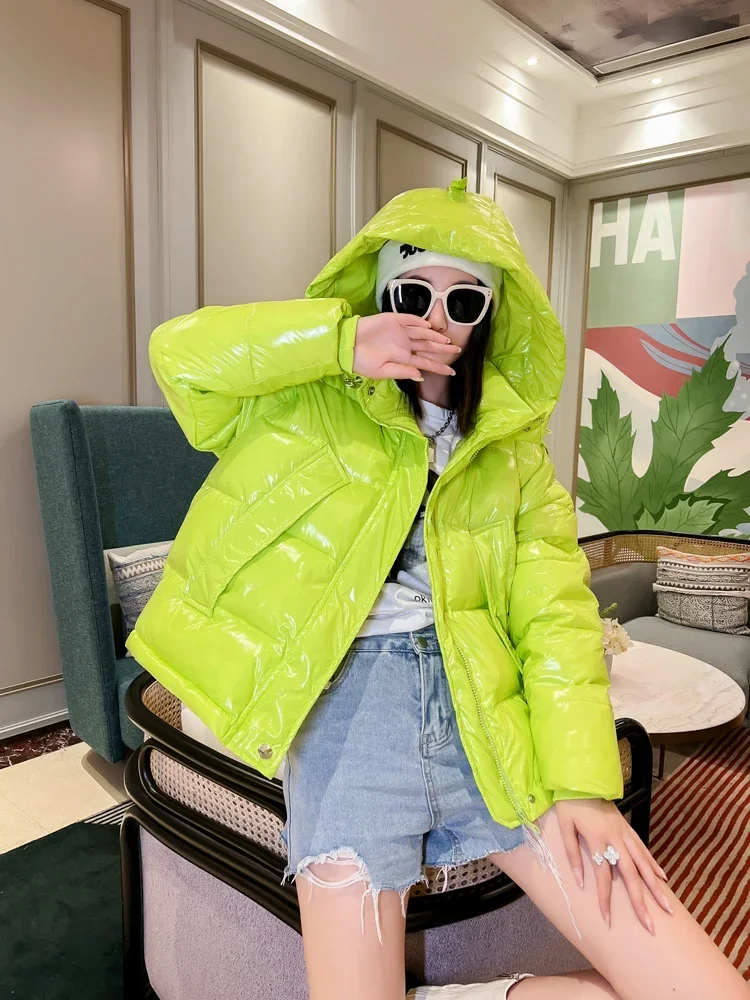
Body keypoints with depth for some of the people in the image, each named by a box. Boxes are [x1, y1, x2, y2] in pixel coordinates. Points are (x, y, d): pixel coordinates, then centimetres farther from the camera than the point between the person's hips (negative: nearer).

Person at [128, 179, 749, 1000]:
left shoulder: (513, 445, 14)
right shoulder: (315, 405, 10)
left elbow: (556, 614, 4)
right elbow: (180, 349, -2)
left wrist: (584, 782, -8)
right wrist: (344, 342, -12)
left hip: (480, 703, 3)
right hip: (348, 695, -1)